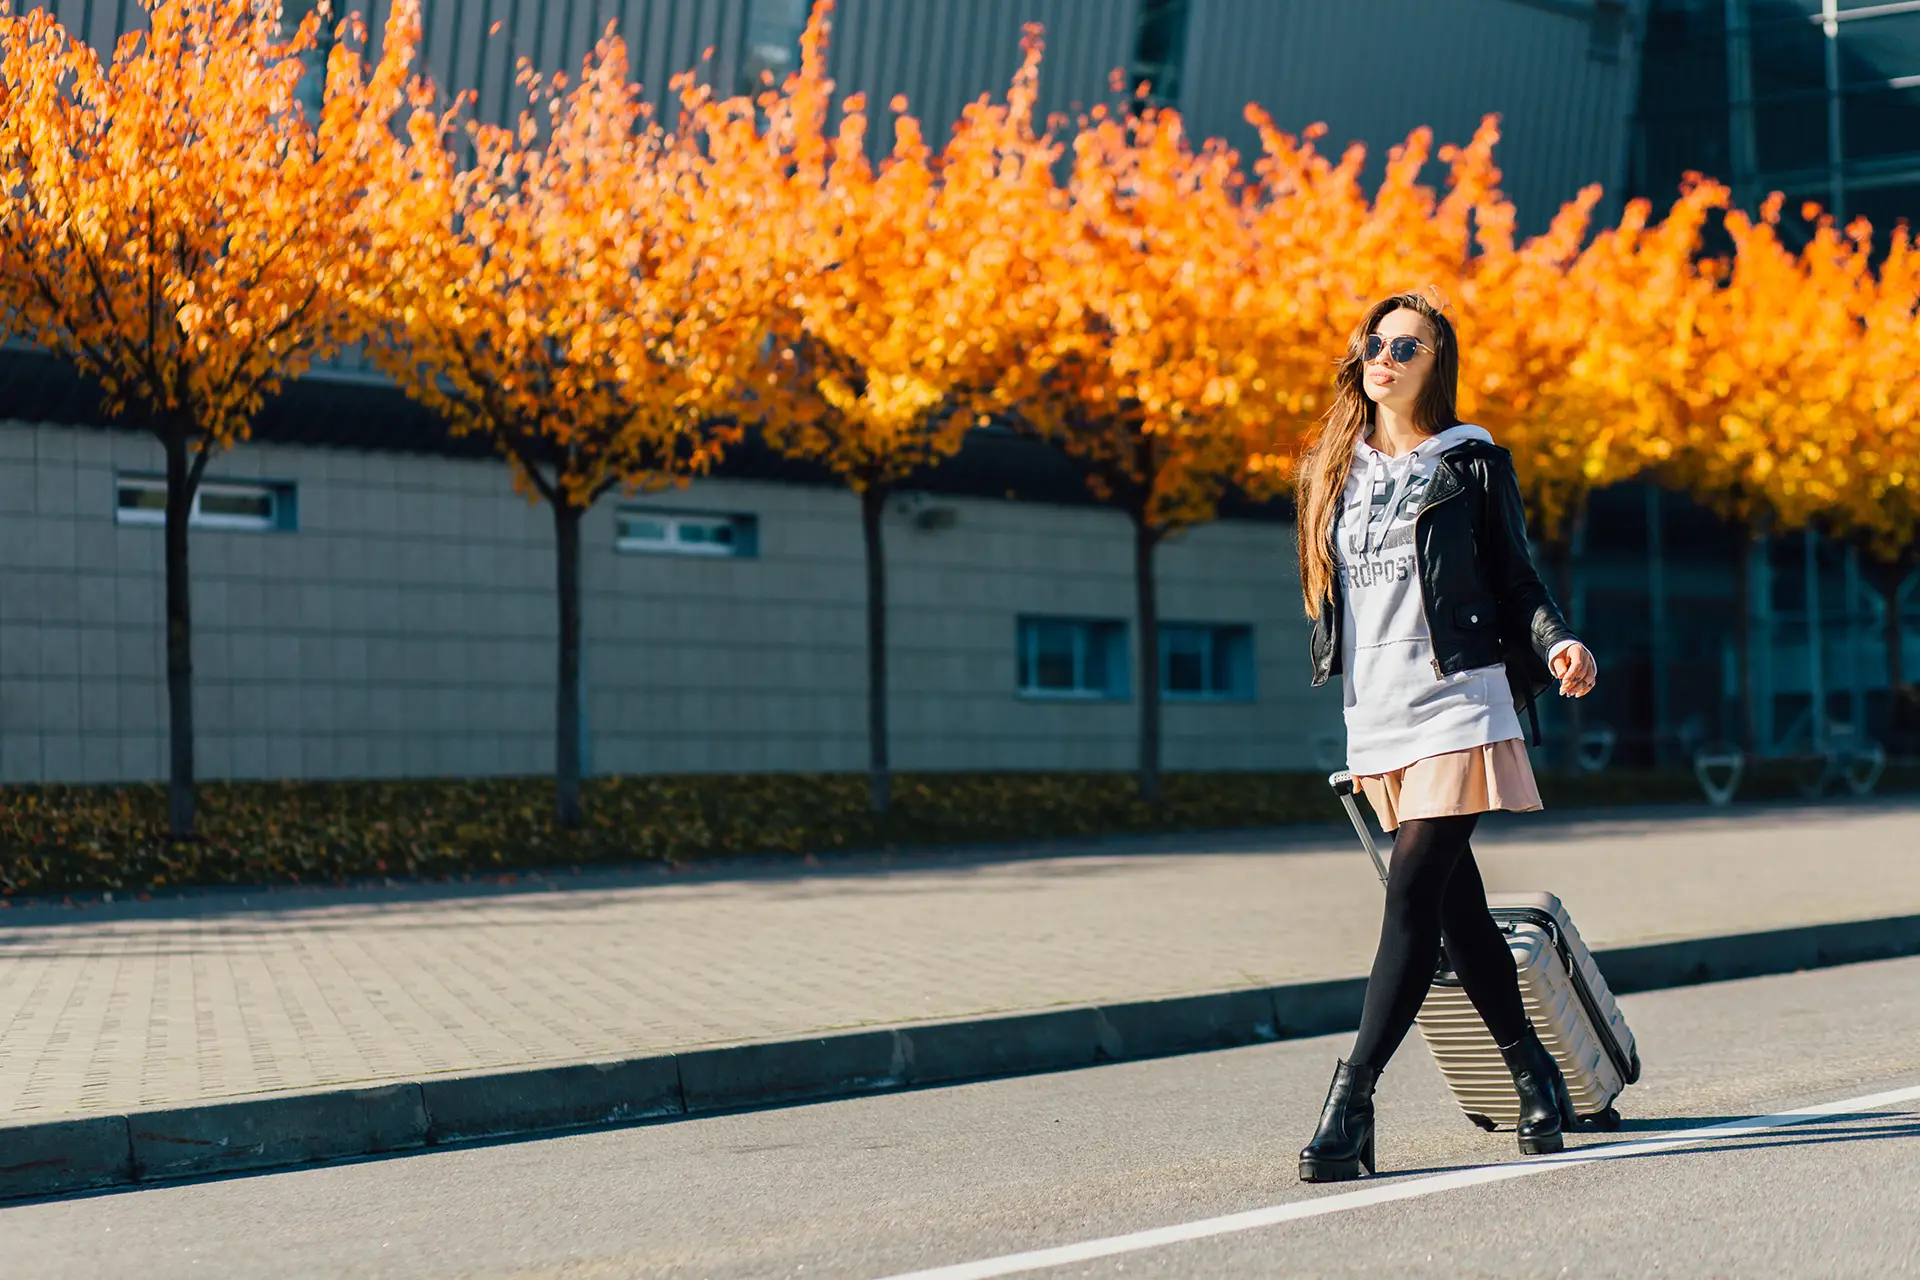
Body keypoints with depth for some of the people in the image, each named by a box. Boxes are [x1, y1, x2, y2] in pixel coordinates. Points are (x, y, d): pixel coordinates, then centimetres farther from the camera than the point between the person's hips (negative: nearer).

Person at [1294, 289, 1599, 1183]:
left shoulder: (1473, 463, 2)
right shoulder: (1332, 470, 14)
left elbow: (1516, 580, 2)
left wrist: (1557, 644, -16)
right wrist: (1341, 672, 21)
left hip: (1457, 706, -5)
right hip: (1376, 718, 5)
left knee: (1414, 892, -14)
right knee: (1457, 904, 10)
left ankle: (1350, 1103, -19)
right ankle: (1533, 1075, 24)